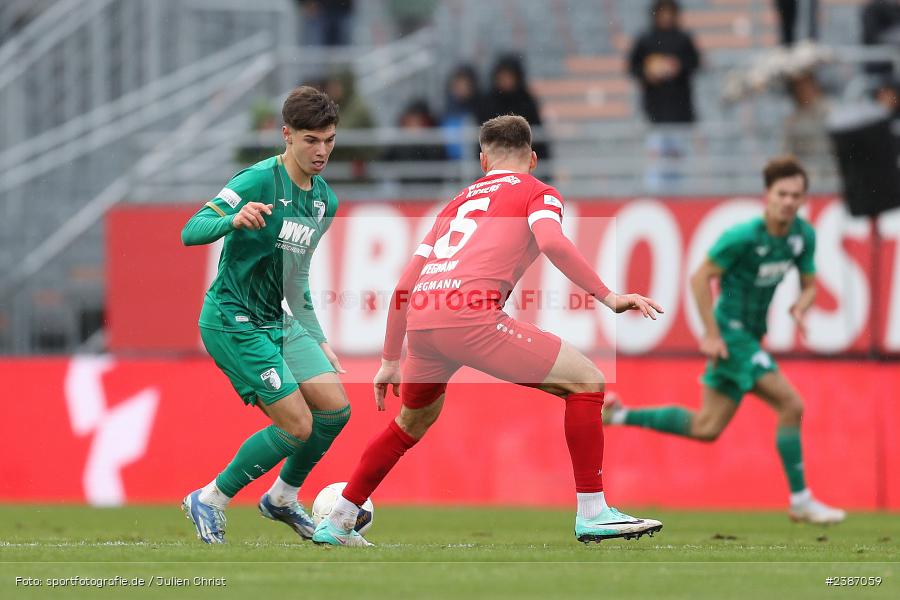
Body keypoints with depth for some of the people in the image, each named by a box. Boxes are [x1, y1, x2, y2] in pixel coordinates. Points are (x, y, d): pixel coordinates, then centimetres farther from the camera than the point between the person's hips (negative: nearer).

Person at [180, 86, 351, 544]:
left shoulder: (326, 201, 9)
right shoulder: (259, 180, -17)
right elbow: (191, 232, -24)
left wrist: (316, 338, 21)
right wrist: (234, 219, -44)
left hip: (278, 322, 8)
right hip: (233, 321, -8)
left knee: (334, 408, -2)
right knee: (297, 425, -13)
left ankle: (282, 498, 21)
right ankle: (209, 501, 4)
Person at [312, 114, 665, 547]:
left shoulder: (458, 202, 31)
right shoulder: (536, 191, 15)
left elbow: (405, 285, 29)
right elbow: (551, 242, -9)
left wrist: (390, 360, 35)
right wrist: (608, 297, -10)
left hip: (420, 318, 6)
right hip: (471, 314, -6)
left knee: (414, 420, 32)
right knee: (586, 381, 4)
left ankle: (336, 523, 37)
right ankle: (592, 514, -3)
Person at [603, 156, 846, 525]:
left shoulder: (804, 235, 1)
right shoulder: (743, 236, -20)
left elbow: (809, 285, 12)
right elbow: (700, 278, -15)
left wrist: (800, 308, -12)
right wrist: (712, 335, -17)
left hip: (750, 335, 8)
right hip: (731, 333, -8)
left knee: (707, 428, 12)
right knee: (791, 405, -15)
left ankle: (620, 415, 25)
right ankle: (800, 501, -7)